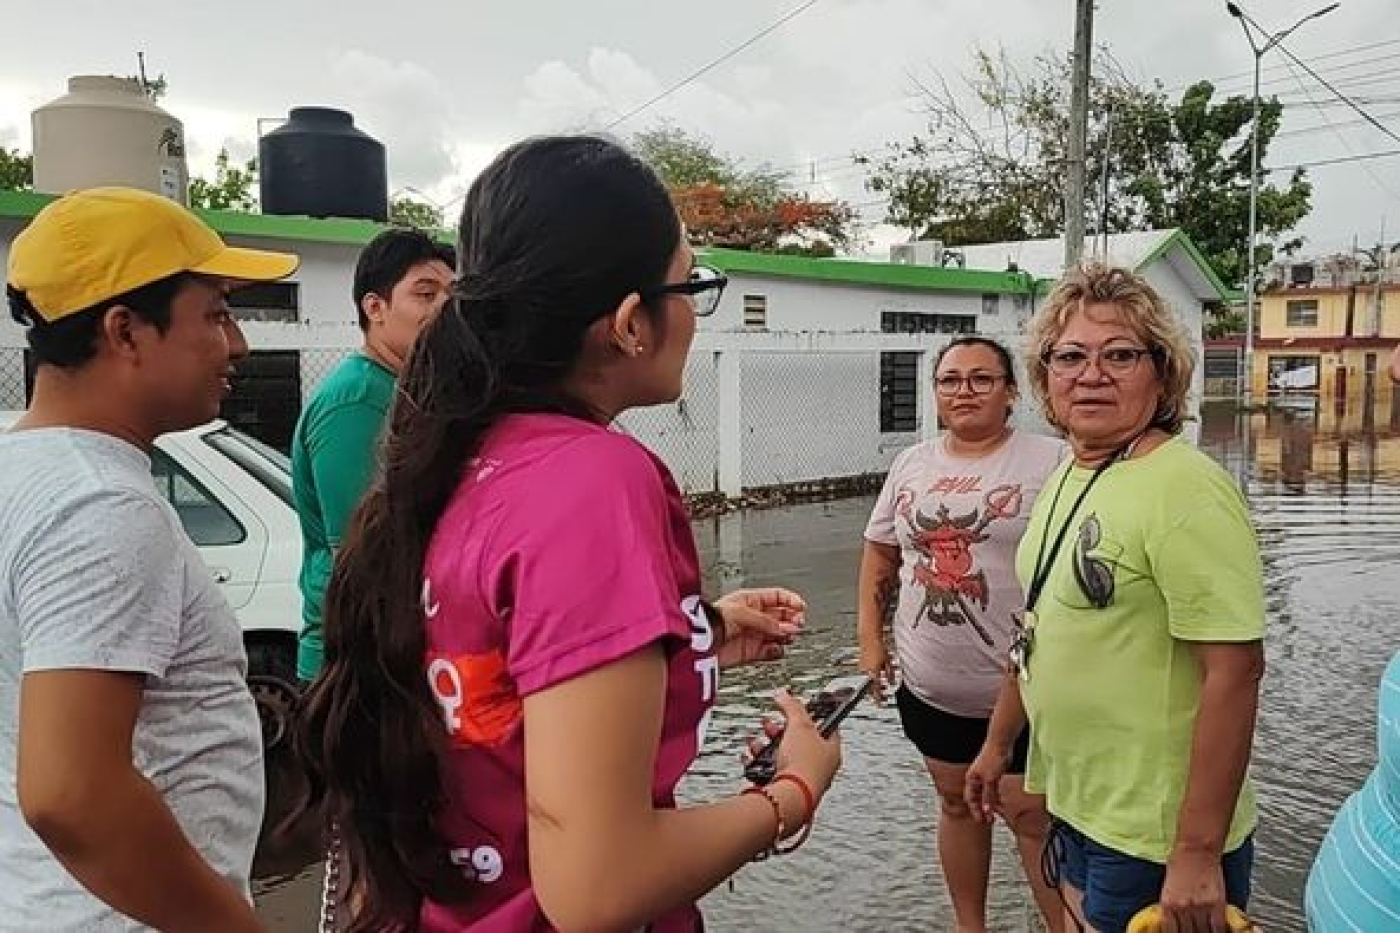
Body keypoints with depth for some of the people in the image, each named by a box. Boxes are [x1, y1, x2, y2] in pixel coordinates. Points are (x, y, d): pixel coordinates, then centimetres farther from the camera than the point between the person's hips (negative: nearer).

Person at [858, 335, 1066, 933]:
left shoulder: (1048, 461, -9)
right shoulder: (910, 465, 6)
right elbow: (880, 554, 13)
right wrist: (870, 640, 8)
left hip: (1020, 690, -5)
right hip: (929, 687, 5)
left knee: (1031, 816, 4)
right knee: (957, 804, 19)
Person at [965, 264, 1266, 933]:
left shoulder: (1183, 488, -21)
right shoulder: (1065, 478, 5)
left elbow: (1235, 670, -24)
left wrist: (1199, 852, -24)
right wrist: (998, 743, 19)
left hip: (1154, 837, -8)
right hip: (1074, 807, 8)